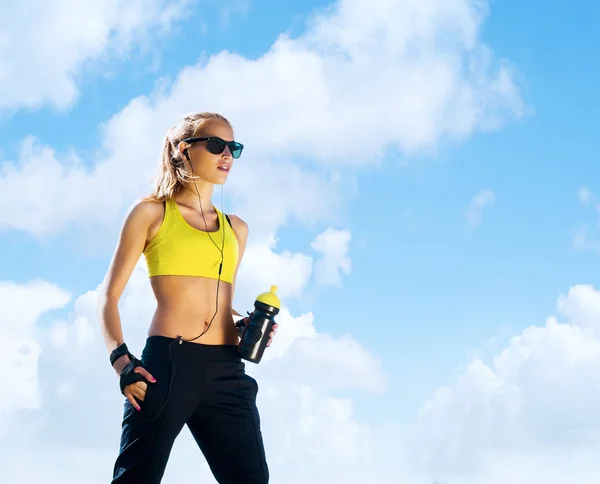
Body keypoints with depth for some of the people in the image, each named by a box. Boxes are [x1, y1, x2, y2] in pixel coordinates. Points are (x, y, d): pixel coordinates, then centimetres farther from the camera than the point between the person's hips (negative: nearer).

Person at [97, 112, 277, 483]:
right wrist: (121, 359, -11)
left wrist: (247, 327, 7)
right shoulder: (153, 213, 6)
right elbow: (110, 296, 3)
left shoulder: (236, 229, 20)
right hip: (168, 362, -5)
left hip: (227, 370, 5)